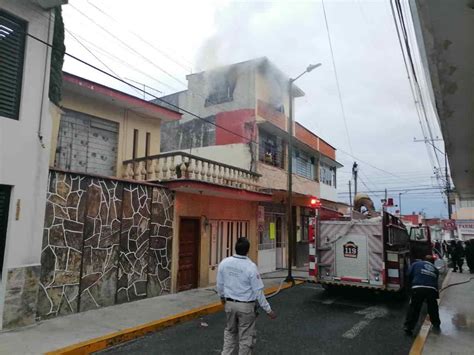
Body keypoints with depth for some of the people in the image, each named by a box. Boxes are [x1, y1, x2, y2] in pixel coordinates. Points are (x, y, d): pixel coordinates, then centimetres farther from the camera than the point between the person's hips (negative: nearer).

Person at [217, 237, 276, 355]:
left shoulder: (224, 263, -9)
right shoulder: (251, 266, -22)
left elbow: (220, 284, 4)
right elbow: (258, 291, -16)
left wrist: (222, 296, 24)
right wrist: (268, 310, -5)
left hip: (229, 303, 4)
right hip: (246, 306, -4)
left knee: (230, 331, 25)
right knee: (246, 336, 12)